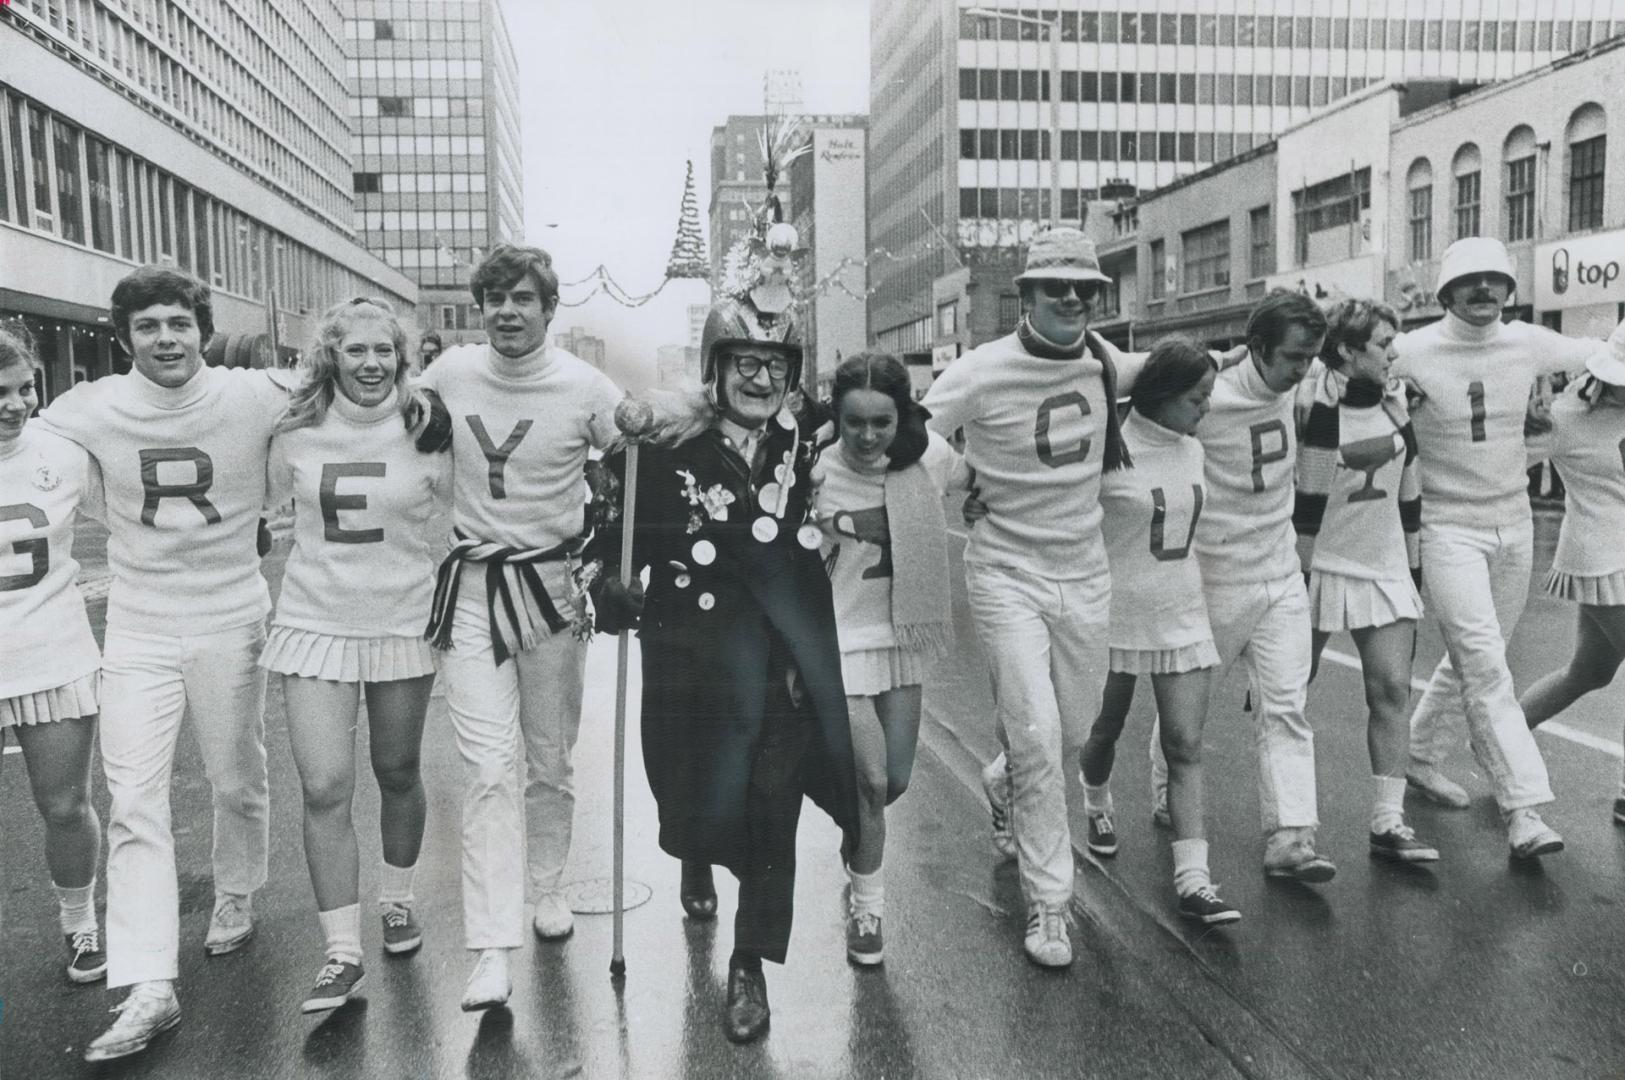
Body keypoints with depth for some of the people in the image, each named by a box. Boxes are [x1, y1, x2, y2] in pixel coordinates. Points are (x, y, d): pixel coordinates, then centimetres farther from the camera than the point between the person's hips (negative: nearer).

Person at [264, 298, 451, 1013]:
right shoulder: (296, 432, -1)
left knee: (398, 774, 14)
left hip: (403, 623, 0)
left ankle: (397, 900, 38)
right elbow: (271, 509, 16)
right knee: (324, 789, -6)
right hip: (315, 624, 1)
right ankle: (342, 955, 4)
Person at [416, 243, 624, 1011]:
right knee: (489, 768, -7)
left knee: (551, 762, 12)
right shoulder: (449, 373, -3)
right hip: (472, 587, 1)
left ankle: (548, 889, 35)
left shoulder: (587, 388, -9)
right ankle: (492, 954, -6)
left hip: (553, 583, 0)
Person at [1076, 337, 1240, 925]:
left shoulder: (1192, 451, 5)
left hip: (1183, 615, 5)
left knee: (1186, 745, -2)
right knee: (1106, 728, 16)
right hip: (1117, 613, -4)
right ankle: (1096, 804, 49)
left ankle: (1193, 878, -1)